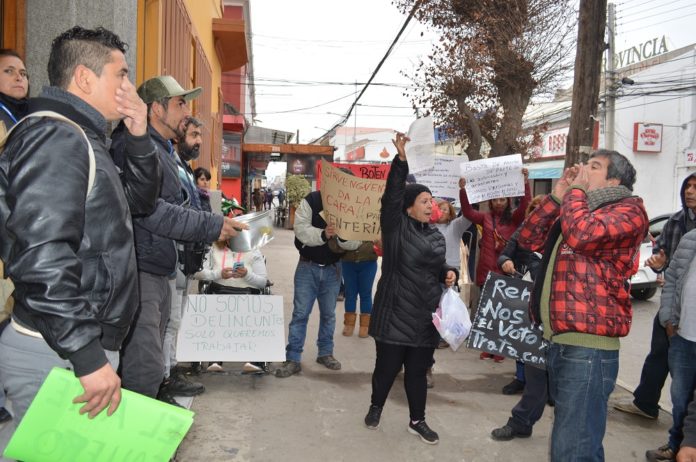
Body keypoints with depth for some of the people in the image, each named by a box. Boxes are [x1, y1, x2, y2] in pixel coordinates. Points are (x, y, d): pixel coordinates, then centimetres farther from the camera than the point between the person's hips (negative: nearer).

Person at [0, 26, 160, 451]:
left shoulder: (80, 138, 14)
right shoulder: (57, 137, -17)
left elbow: (140, 199, 23)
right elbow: (40, 256, -28)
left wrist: (139, 137, 6)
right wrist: (88, 358, -26)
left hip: (82, 344, 10)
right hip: (58, 353, -10)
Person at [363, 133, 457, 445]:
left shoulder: (435, 235, 11)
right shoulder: (396, 227, -7)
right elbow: (392, 196, -22)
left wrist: (448, 273, 1)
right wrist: (401, 160, -30)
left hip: (426, 316, 5)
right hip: (396, 314, -5)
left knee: (418, 371, 13)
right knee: (387, 367, 7)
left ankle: (417, 421, 28)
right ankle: (376, 407, 33)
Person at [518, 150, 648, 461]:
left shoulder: (628, 210, -6)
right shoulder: (573, 210, 21)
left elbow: (580, 235, -25)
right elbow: (529, 238, 13)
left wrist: (575, 189, -8)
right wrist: (558, 195, 7)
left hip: (587, 346, -9)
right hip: (558, 341, 9)